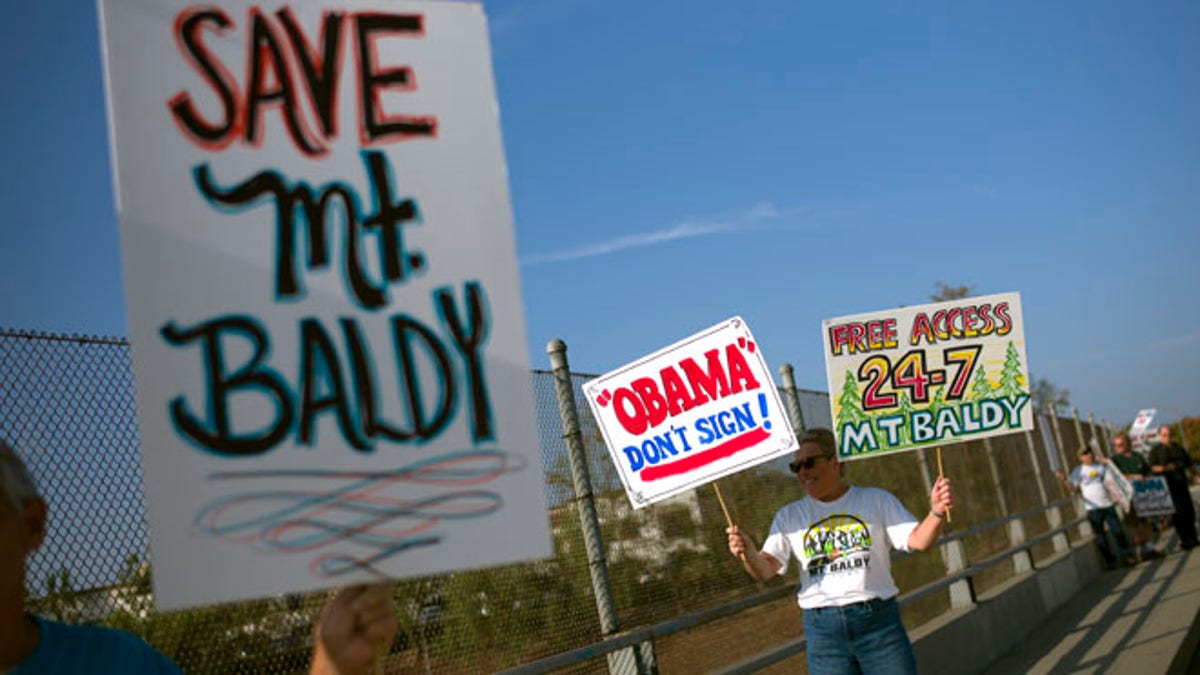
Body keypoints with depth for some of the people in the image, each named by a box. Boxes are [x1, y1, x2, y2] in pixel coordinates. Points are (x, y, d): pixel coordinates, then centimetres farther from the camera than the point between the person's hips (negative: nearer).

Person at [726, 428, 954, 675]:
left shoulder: (876, 500, 6)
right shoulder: (789, 516, 9)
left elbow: (917, 540, -4)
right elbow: (766, 569, -1)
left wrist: (936, 513, -25)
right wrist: (748, 552, -24)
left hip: (878, 620, -1)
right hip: (823, 629, 1)